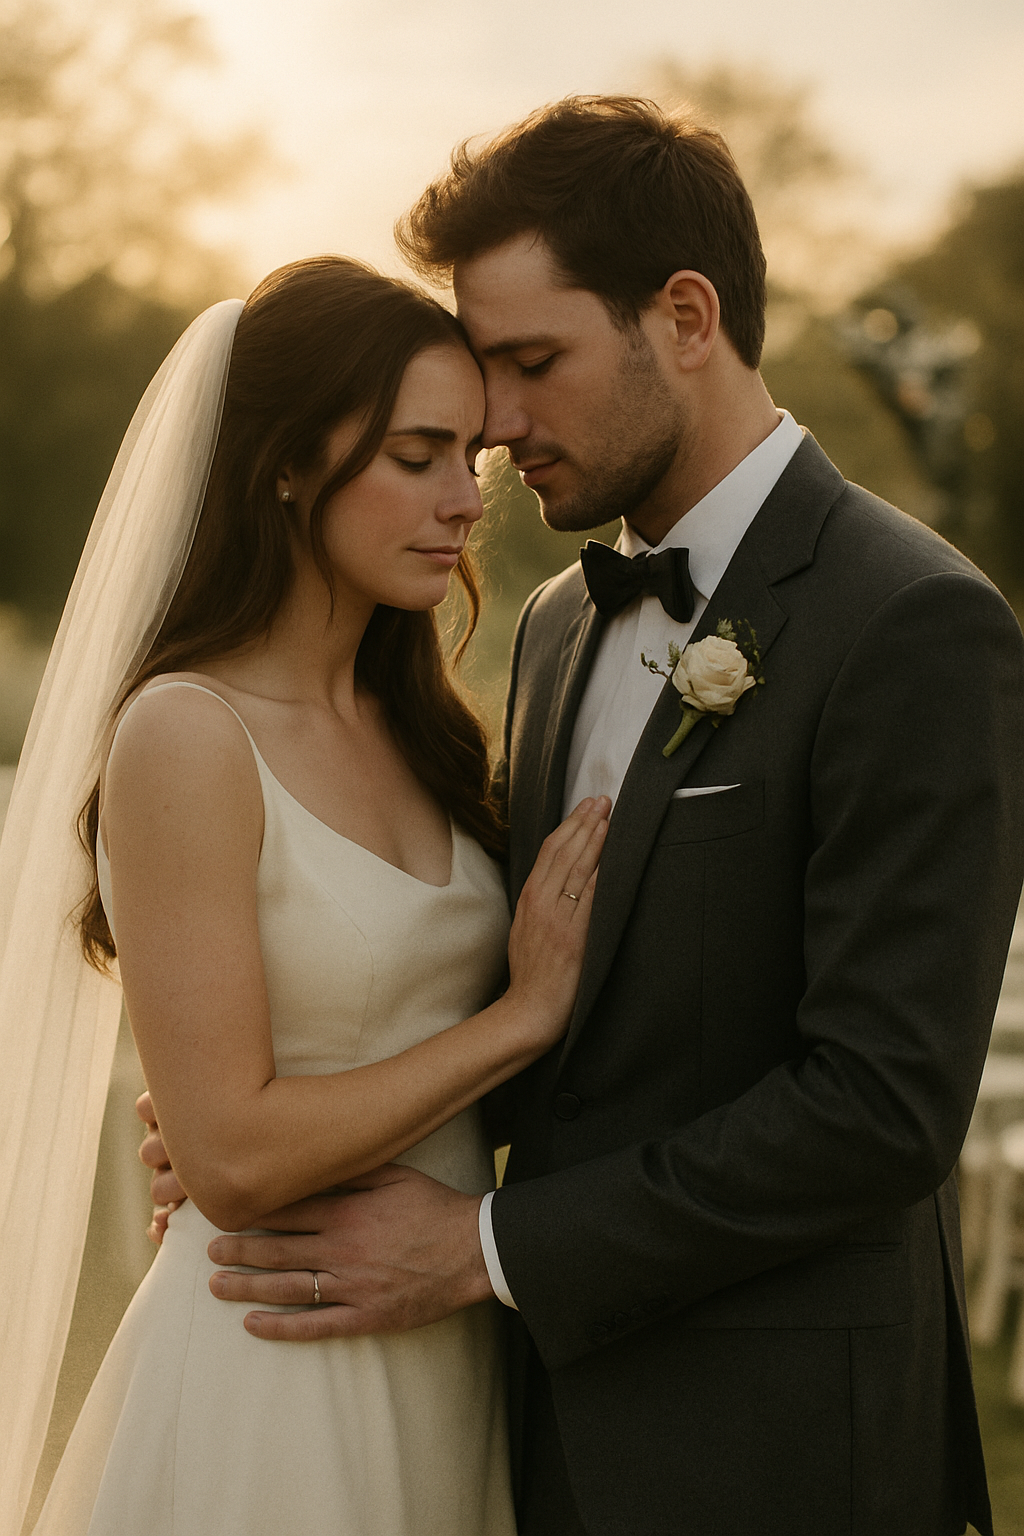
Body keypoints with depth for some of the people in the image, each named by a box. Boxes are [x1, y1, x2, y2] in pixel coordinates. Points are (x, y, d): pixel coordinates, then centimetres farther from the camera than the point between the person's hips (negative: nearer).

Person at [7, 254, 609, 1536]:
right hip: (278, 1370, -7)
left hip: (455, 1356, 7)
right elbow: (231, 1160, -20)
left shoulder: (421, 730, 5)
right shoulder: (185, 737, -16)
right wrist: (521, 1015, -14)